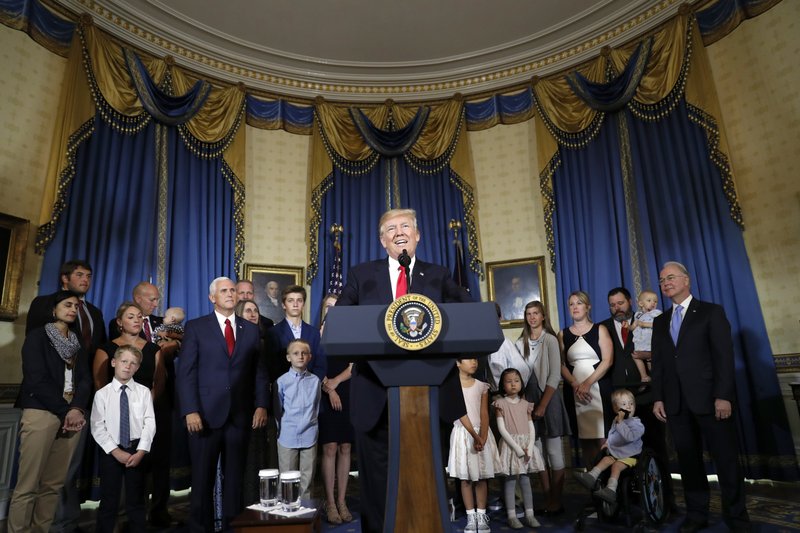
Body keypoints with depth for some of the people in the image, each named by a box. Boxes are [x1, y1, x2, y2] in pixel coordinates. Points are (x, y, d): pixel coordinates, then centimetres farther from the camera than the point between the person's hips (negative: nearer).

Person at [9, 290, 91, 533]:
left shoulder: (77, 343, 18)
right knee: (28, 484, -5)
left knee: (54, 483, 5)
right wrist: (64, 411, -11)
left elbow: (85, 378, 8)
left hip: (72, 414, 5)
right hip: (42, 412, -4)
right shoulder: (37, 336, 3)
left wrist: (77, 409, -10)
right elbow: (36, 379, -7)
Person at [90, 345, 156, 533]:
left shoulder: (143, 392, -1)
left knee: (136, 501, 11)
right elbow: (97, 427, -6)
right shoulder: (102, 394, -3)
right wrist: (116, 451, -12)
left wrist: (141, 451, -12)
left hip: (137, 450, 1)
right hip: (111, 451, -1)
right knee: (108, 501, 8)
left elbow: (149, 423, -4)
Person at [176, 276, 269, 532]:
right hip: (206, 414, -2)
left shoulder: (250, 329, 10)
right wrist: (190, 411, -12)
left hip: (240, 415, 2)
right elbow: (186, 373, -3)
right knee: (203, 478, 9)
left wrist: (261, 405, -2)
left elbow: (259, 371, 8)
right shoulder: (196, 327, 2)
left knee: (235, 477, 10)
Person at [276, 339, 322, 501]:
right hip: (287, 437, -1)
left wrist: (312, 424, 7)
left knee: (307, 478, 10)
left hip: (309, 436, 2)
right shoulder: (282, 381, -3)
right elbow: (278, 409, 5)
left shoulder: (315, 381, 2)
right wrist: (282, 428, 4)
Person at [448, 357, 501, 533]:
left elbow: (484, 413, -2)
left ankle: (482, 515, 17)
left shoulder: (482, 386, 4)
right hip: (463, 433, -2)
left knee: (482, 477, 6)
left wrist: (482, 436, -17)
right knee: (465, 478, 3)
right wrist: (474, 435, -21)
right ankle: (471, 516, 13)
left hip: (482, 433, 2)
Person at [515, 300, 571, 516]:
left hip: (549, 399, -4)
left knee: (553, 451, 1)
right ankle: (547, 499, 21)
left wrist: (543, 405, -13)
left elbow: (555, 376, -11)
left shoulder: (550, 340, -7)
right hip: (529, 400, 4)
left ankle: (556, 501, 13)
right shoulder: (520, 343, 5)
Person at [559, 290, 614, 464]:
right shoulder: (563, 334, 12)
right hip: (574, 390, 2)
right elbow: (561, 364, 5)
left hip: (599, 388, -2)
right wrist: (575, 385, -10)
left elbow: (607, 360, -3)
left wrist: (588, 383, -11)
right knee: (584, 438, 2)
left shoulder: (600, 330, 6)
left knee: (603, 437, -5)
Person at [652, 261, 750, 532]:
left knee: (726, 459, 5)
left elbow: (724, 356, -7)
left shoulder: (711, 312, 2)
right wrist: (658, 398, 4)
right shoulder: (660, 321, 15)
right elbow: (657, 363, 11)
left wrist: (723, 396, -15)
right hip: (676, 403, 4)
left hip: (710, 399, -4)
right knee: (688, 461, 9)